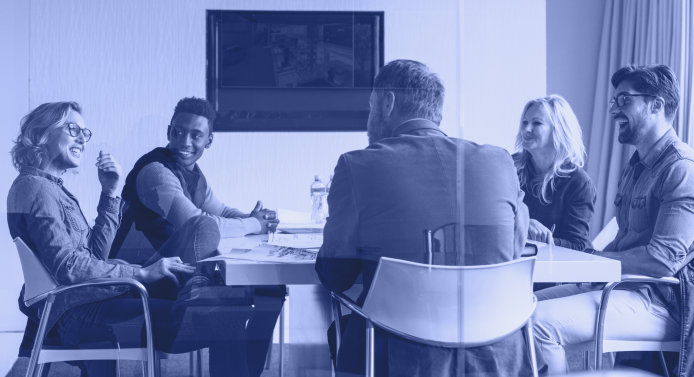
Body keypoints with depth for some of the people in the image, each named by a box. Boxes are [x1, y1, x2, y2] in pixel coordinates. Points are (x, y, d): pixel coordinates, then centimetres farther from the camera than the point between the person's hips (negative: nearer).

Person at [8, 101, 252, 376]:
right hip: (77, 315, -10)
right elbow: (68, 266, -20)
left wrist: (110, 193, 9)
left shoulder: (52, 188, 22)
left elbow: (97, 253, 16)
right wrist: (142, 273, -18)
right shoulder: (35, 188, -8)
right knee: (227, 322, -23)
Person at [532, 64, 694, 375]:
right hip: (621, 284, 9)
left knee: (539, 322, -24)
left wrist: (592, 260, -12)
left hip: (660, 302, -9)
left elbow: (664, 258, -22)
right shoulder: (635, 167, 18)